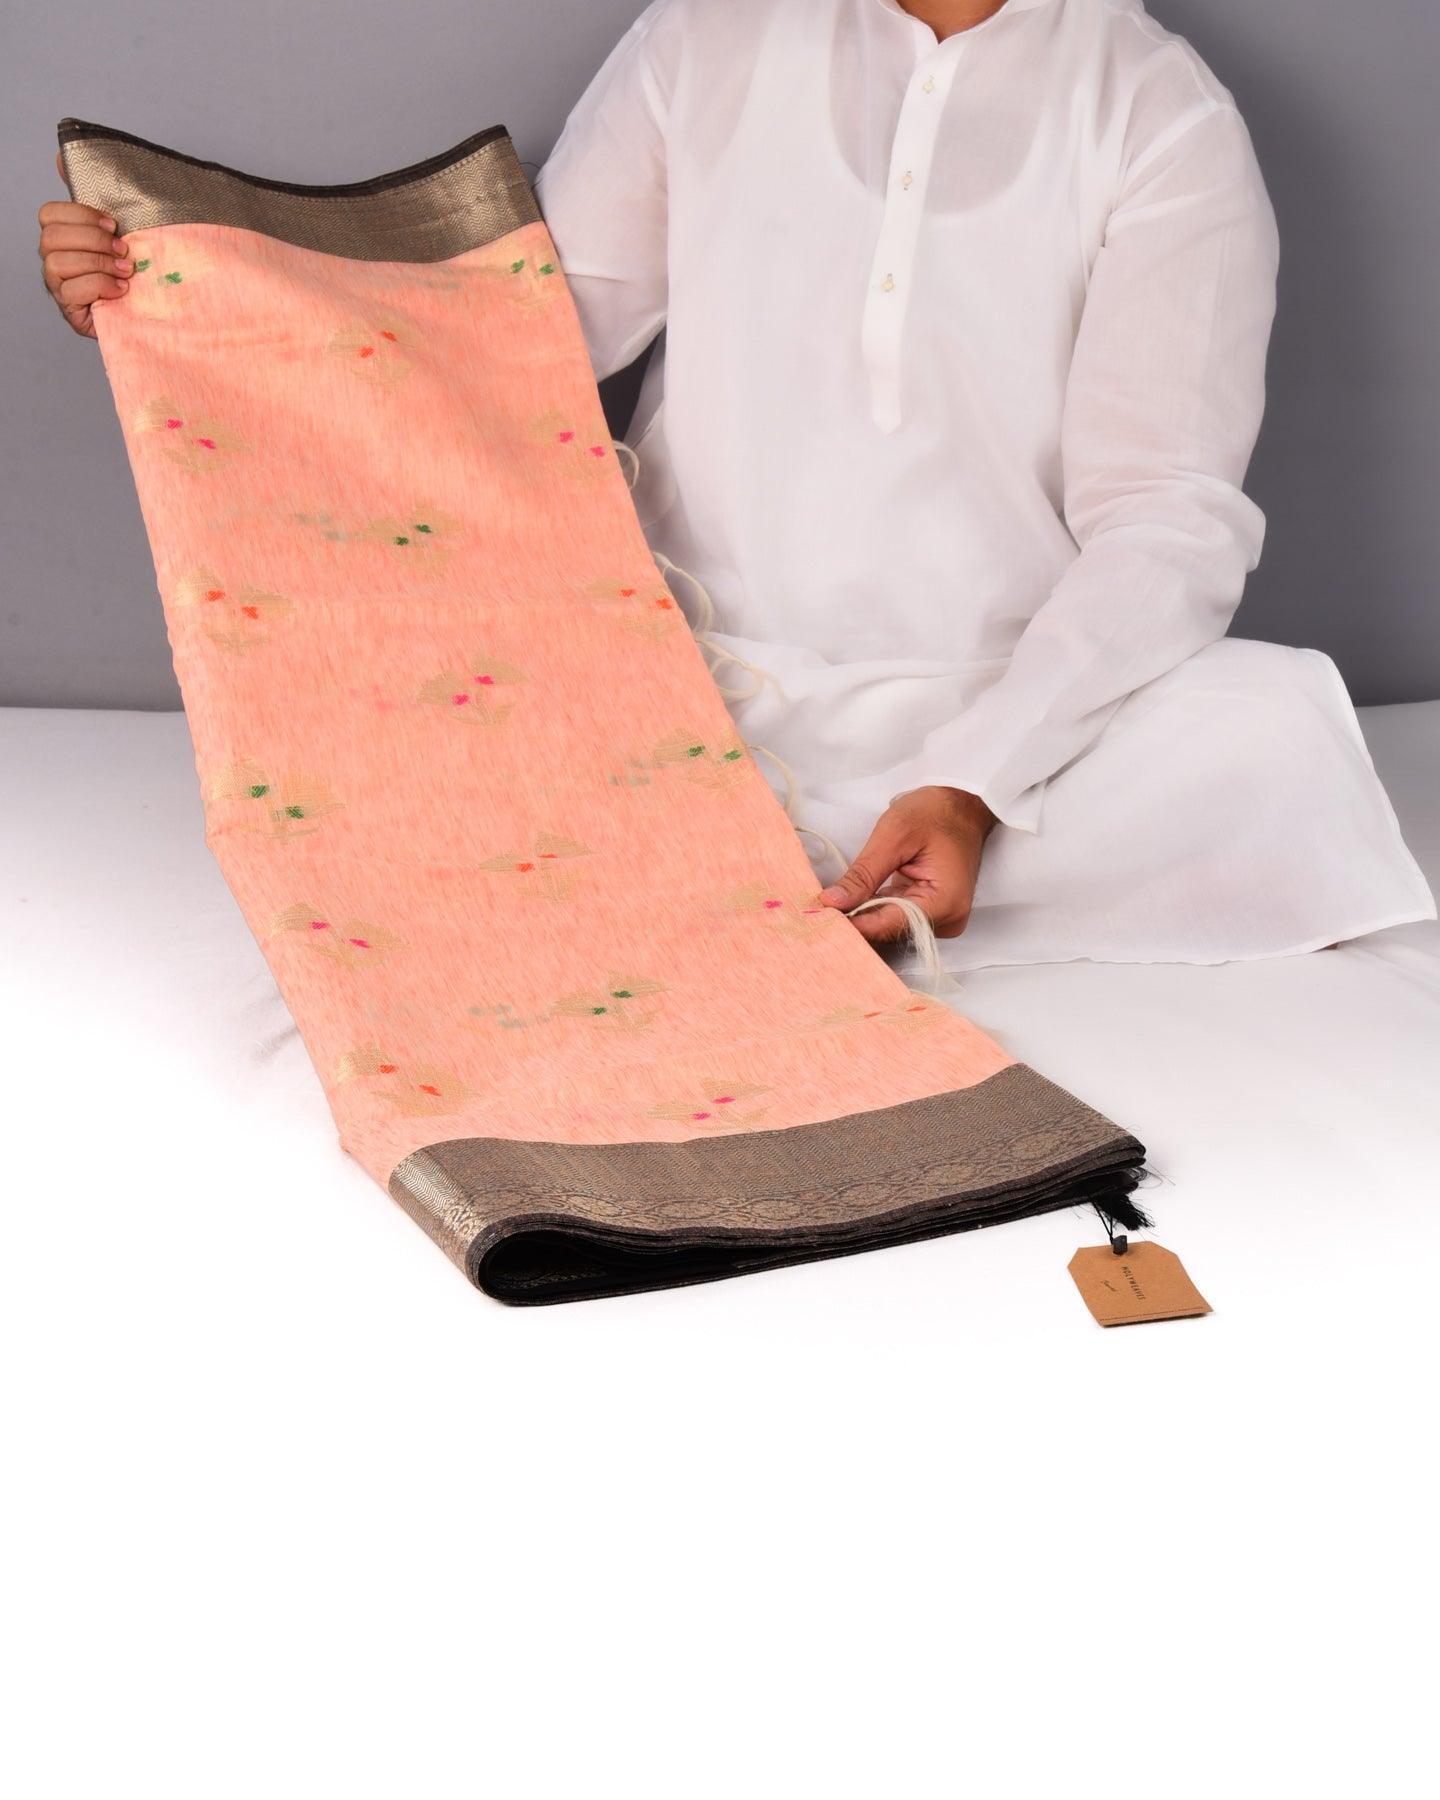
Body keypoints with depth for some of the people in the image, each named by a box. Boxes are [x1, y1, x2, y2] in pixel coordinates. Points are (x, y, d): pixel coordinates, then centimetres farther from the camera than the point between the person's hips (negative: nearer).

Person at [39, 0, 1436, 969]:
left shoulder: (1162, 116, -1)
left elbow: (1164, 516, -8)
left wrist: (977, 784, -24)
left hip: (1011, 710, 0)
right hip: (695, 702, 1)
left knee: (1273, 732, -31)